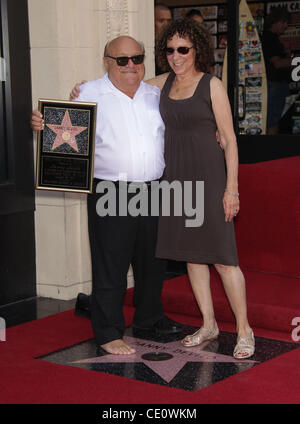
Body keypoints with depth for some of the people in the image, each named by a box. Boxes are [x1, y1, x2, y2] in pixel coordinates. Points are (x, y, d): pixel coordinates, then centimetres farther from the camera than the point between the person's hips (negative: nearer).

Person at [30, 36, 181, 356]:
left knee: (152, 260, 17)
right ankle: (108, 333, 8)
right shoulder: (90, 94, -3)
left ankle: (149, 316, 36)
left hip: (153, 192, 6)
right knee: (110, 266, -3)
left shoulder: (155, 95, 13)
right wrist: (41, 123, -25)